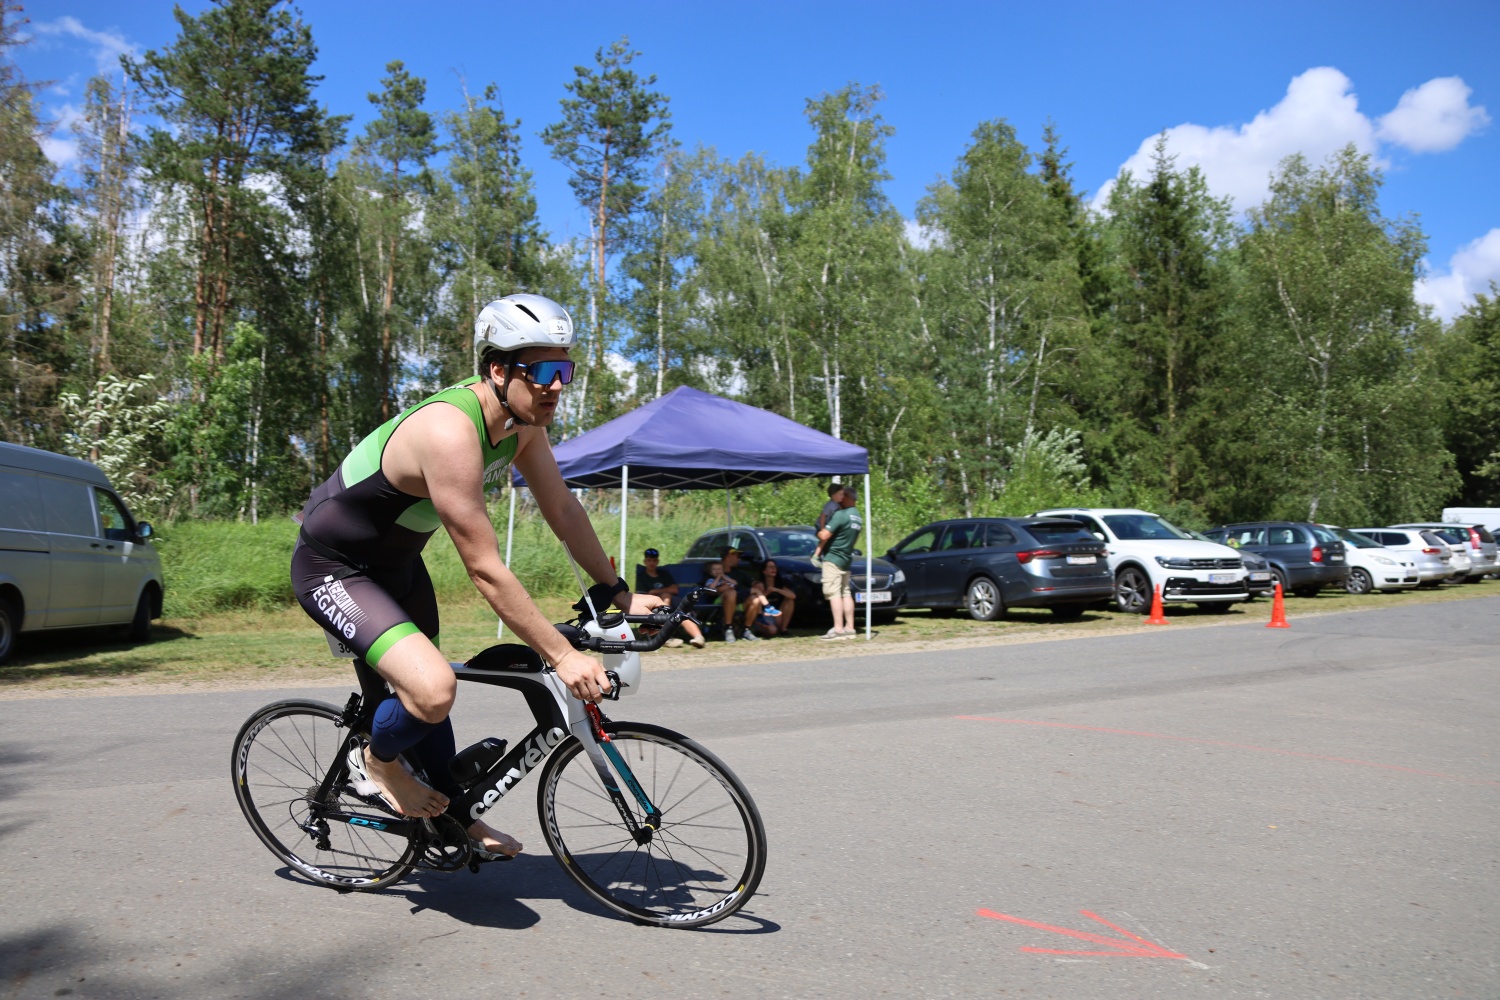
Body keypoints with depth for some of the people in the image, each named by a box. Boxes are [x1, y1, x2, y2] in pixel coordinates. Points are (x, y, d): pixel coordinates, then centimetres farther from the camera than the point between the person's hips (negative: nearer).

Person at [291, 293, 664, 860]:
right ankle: (375, 762, 8)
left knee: (424, 692, 20)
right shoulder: (451, 432, -36)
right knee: (432, 690, -25)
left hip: (396, 559, 9)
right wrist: (561, 656, -30)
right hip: (333, 569, -9)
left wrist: (621, 594, 2)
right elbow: (485, 571, -34)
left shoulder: (522, 420, -9)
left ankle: (455, 815, 39)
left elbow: (562, 508, 2)